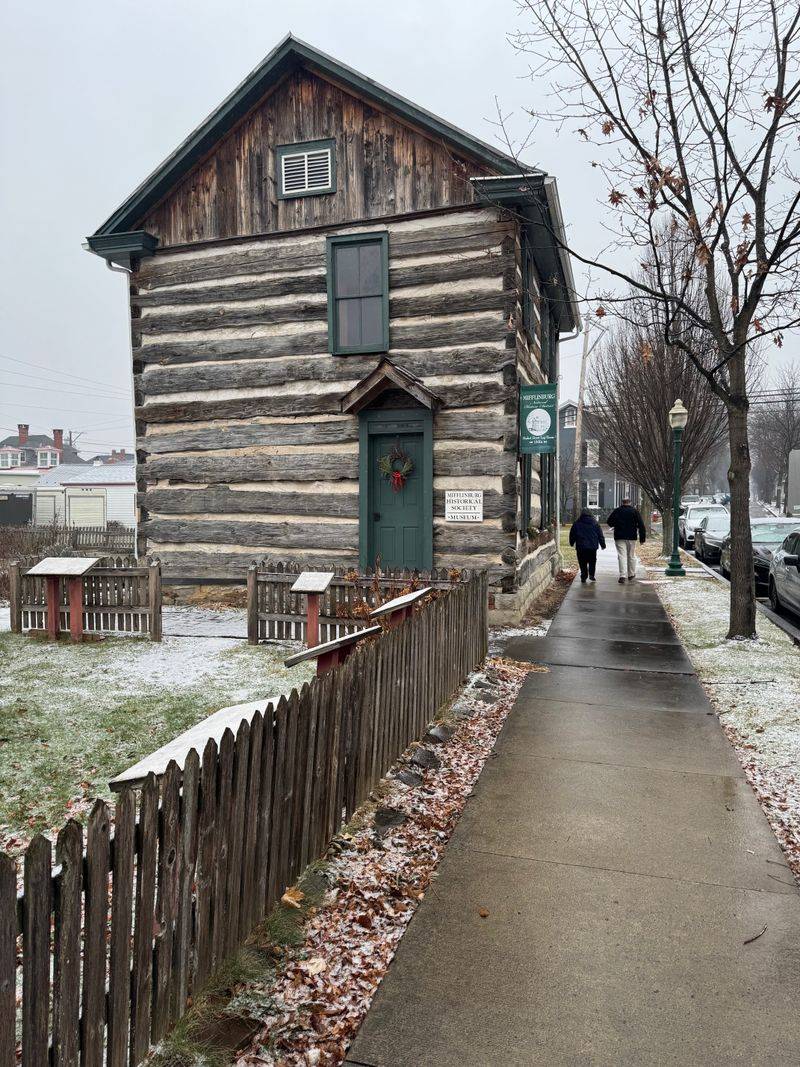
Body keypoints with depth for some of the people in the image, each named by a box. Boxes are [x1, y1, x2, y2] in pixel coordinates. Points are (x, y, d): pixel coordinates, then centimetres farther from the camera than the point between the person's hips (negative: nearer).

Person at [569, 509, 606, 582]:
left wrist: (572, 543, 23)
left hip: (580, 547, -1)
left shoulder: (576, 523, 2)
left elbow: (572, 535, 9)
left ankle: (583, 576, 1)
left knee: (582, 563, 6)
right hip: (593, 546, 1)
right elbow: (600, 535, 8)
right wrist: (603, 544, 15)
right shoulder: (595, 523, 5)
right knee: (592, 561, 14)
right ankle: (591, 575, 2)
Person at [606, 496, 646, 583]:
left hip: (619, 537, 0)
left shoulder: (616, 511, 1)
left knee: (622, 556, -4)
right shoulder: (634, 511, 0)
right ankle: (631, 574, 24)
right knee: (631, 556, 14)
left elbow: (609, 522, 5)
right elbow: (641, 525, -3)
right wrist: (642, 538, 0)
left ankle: (622, 576, -16)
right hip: (631, 537, 1)